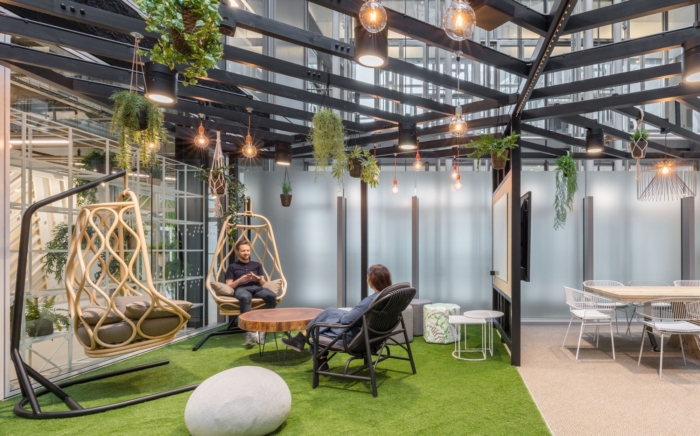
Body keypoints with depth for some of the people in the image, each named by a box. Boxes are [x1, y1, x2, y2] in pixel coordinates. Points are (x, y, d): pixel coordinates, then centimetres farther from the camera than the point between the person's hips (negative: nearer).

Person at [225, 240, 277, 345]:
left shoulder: (257, 265, 29)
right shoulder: (232, 267, 22)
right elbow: (228, 286, 12)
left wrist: (257, 278, -1)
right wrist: (241, 280, -4)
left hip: (257, 288, 3)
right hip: (241, 289, -2)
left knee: (272, 296, -34)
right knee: (244, 297, -43)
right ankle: (250, 330, -47)